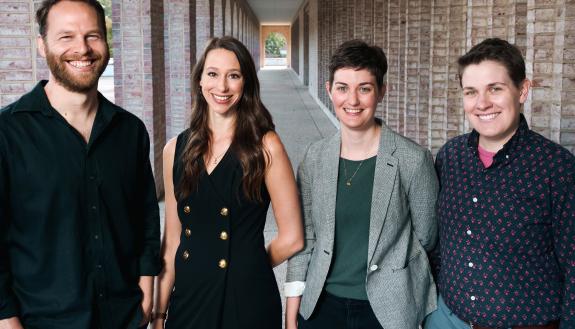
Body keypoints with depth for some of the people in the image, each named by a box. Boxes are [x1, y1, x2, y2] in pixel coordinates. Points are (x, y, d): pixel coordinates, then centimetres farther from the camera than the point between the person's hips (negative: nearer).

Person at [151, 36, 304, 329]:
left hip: (247, 302, -3)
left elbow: (292, 239, -7)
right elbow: (172, 240, 4)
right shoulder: (176, 149, 1)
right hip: (187, 298, 3)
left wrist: (248, 268, 5)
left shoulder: (265, 146, -10)